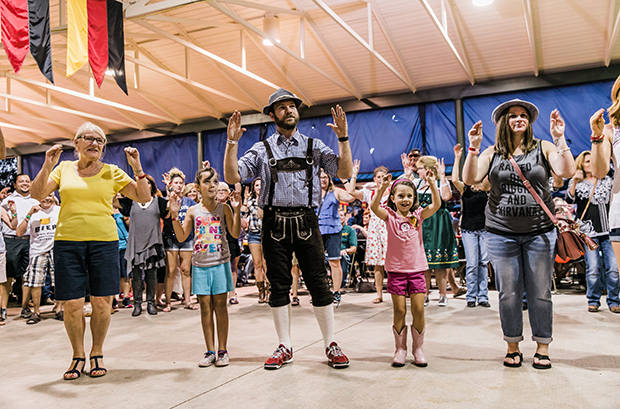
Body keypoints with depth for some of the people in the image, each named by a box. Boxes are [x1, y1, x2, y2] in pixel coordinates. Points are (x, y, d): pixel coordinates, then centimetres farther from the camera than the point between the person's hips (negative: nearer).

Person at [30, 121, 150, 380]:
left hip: (104, 241, 0)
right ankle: (78, 356, 21)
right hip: (67, 241, 0)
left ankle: (97, 354, 21)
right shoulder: (64, 168, 10)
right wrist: (47, 166, -8)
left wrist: (137, 168, -7)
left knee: (101, 302, 1)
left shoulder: (112, 172, 8)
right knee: (72, 304, 0)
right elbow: (38, 195, 3)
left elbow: (144, 197, 4)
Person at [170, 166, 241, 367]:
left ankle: (222, 350, 12)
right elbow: (181, 237, 3)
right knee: (205, 307, 5)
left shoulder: (223, 208, 0)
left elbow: (235, 233, -5)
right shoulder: (193, 211, 5)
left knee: (220, 305, 3)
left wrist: (236, 210, -15)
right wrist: (174, 214, -6)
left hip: (220, 263, -2)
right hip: (200, 264, 2)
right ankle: (210, 351, 14)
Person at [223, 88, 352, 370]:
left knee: (318, 283, 0)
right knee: (279, 286, 7)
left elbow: (344, 173, 2)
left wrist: (343, 138, -8)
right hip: (275, 222, 1)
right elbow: (232, 177, 3)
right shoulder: (262, 149, 10)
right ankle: (285, 348, 20)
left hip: (306, 221, 0)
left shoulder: (314, 146, 11)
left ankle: (331, 346, 13)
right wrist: (232, 142, -7)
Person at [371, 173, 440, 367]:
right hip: (396, 269, -1)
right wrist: (381, 188, -35)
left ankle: (418, 348, 17)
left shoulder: (418, 215, 4)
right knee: (399, 311, 2)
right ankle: (400, 349, 17)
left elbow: (436, 205, -10)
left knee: (419, 310, 0)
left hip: (417, 269, 2)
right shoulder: (390, 216, -1)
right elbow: (374, 207, -20)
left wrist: (432, 184, -21)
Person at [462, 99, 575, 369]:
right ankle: (513, 347, 21)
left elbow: (567, 172, -10)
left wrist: (559, 138, -16)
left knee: (540, 292, 5)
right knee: (509, 292, 6)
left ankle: (542, 347, 20)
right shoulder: (492, 153, 5)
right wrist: (473, 148, -14)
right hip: (501, 233, 1)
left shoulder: (543, 148, 4)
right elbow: (470, 179, -6)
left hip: (539, 232, 0)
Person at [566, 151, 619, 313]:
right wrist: (574, 181, -18)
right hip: (588, 231, -2)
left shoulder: (606, 180, 16)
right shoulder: (577, 183, 9)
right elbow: (569, 199, -8)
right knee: (593, 268, -6)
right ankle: (593, 301, 9)